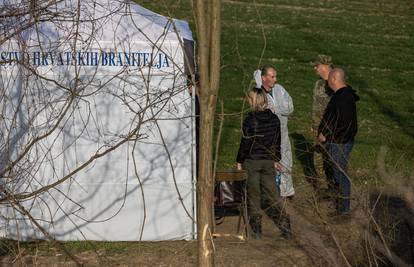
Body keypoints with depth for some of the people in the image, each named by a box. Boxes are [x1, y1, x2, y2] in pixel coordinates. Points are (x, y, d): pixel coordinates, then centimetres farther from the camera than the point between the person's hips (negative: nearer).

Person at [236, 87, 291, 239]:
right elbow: (277, 142, 8)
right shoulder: (274, 119, 0)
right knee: (272, 194, 10)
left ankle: (256, 229, 9)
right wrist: (276, 160, 19)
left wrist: (239, 162, 0)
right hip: (268, 162, 4)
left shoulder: (250, 120, -15)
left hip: (252, 162, -4)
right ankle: (285, 226, 4)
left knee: (253, 195, 7)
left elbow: (245, 143, -11)